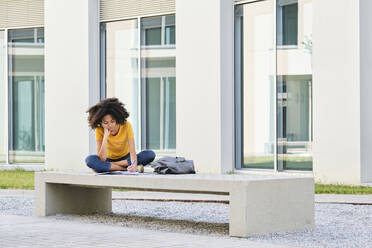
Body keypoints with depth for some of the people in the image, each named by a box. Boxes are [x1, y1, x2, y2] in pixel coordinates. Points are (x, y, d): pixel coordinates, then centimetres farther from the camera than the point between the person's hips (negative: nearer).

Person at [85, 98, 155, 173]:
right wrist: (105, 137, -34)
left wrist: (134, 164, -49)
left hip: (126, 158, 1)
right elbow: (102, 160, -27)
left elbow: (133, 152, -27)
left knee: (150, 154, -27)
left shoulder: (126, 126, -21)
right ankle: (125, 168, -30)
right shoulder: (99, 130, -20)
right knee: (89, 160, -31)